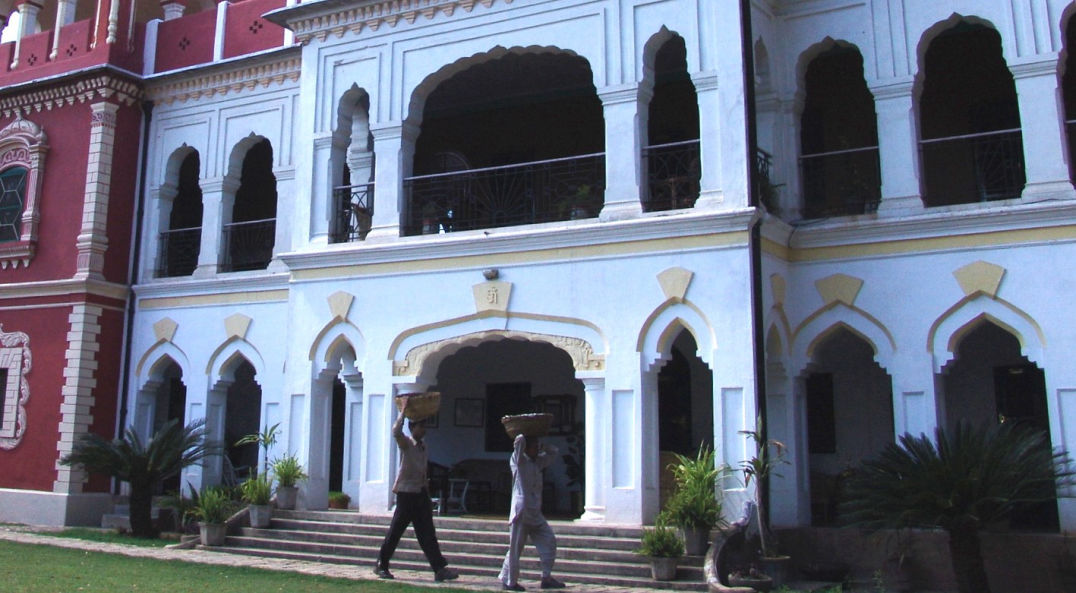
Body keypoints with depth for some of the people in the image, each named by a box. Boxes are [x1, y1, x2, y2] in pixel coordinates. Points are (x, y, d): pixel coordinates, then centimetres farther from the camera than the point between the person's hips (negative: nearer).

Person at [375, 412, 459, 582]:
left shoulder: (423, 446, 14)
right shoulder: (405, 443, -7)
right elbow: (396, 431, -29)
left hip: (421, 493, 7)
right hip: (406, 492, -6)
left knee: (427, 533, 1)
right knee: (395, 531, 2)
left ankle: (440, 569, -4)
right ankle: (381, 565, 17)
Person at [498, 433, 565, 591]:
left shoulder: (538, 462, 16)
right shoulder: (518, 461, -5)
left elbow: (552, 451, 26)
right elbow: (519, 441, -20)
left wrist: (541, 447, 15)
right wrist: (521, 440, 1)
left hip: (535, 514, 7)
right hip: (521, 512, -7)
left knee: (549, 541, 1)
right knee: (515, 547, -2)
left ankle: (546, 578, 6)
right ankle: (508, 581, 9)